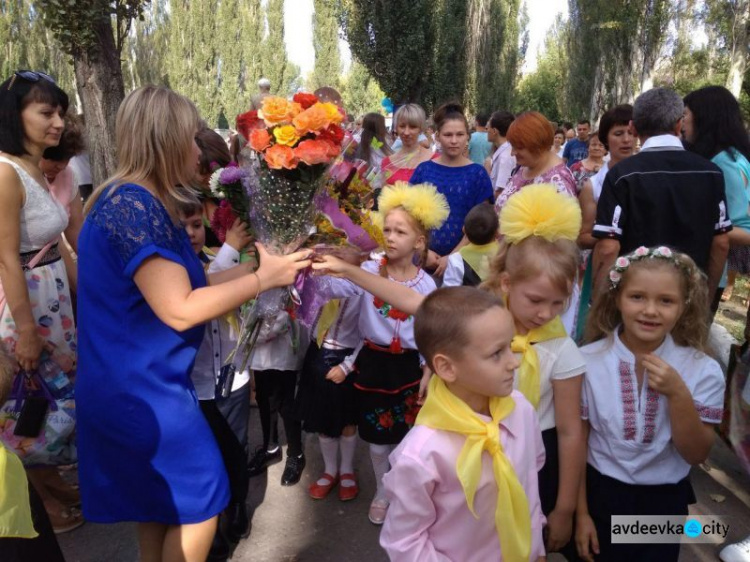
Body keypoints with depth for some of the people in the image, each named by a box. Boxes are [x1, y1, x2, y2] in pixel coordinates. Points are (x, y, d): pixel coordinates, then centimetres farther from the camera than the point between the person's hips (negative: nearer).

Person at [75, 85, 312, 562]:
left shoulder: (144, 202, 9)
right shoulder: (134, 205, -23)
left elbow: (187, 285, 7)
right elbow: (179, 309, -26)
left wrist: (258, 265, 4)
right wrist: (263, 279, -18)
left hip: (141, 383, 10)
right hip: (141, 387, -10)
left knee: (160, 499, 23)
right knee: (200, 499, 5)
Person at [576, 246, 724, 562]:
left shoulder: (704, 371, -12)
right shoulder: (588, 361, -15)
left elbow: (696, 454, -10)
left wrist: (677, 393, -25)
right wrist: (580, 513, -2)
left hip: (664, 501, 1)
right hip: (599, 494, -1)